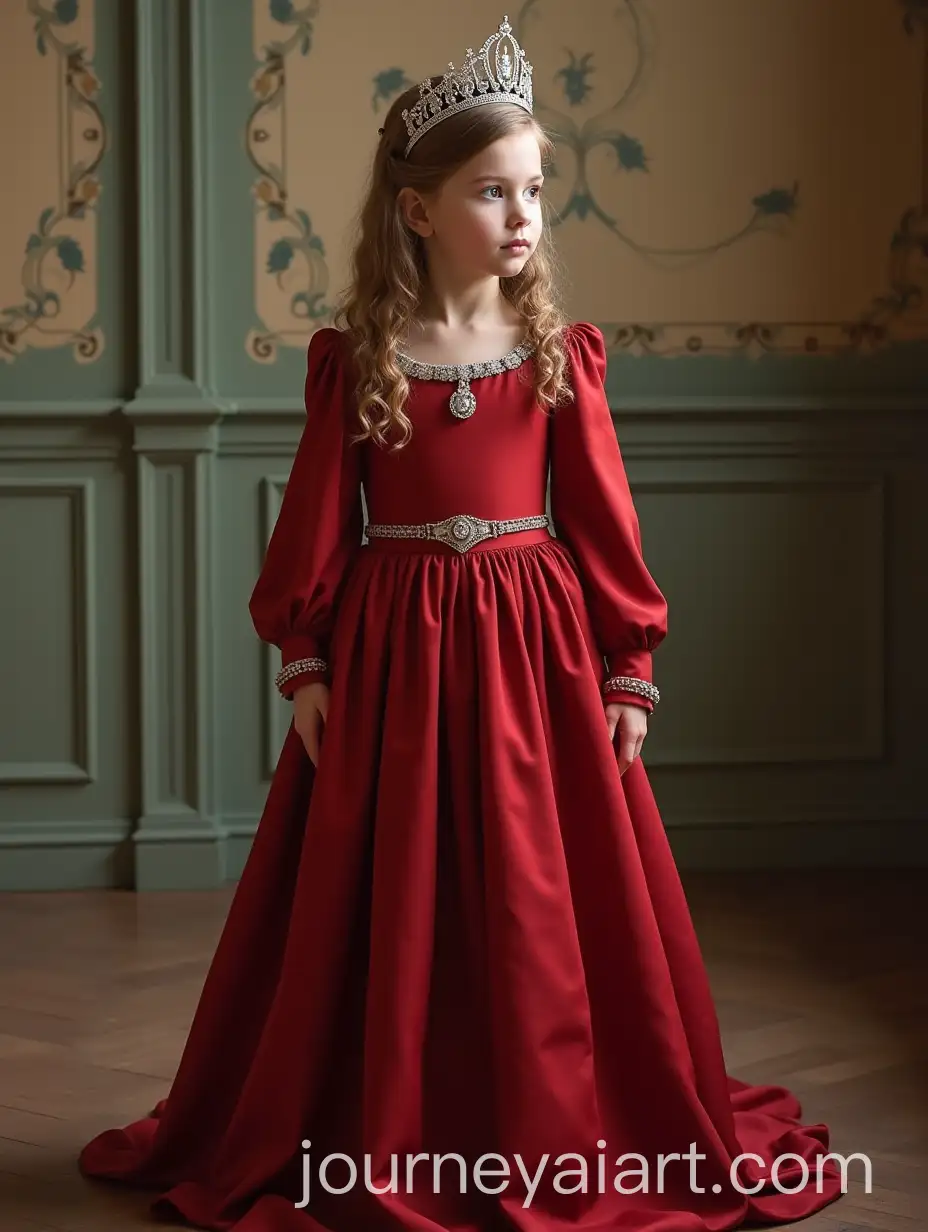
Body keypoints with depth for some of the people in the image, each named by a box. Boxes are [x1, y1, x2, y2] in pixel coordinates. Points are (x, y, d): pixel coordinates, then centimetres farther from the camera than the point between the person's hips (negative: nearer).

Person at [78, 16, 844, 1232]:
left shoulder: (559, 356, 0)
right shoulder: (357, 359, -1)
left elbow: (603, 523, 1)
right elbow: (317, 524, 0)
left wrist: (627, 670, 0)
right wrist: (307, 664, -4)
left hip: (536, 650, 1)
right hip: (393, 653, 0)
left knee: (537, 907, 6)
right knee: (387, 914, 7)